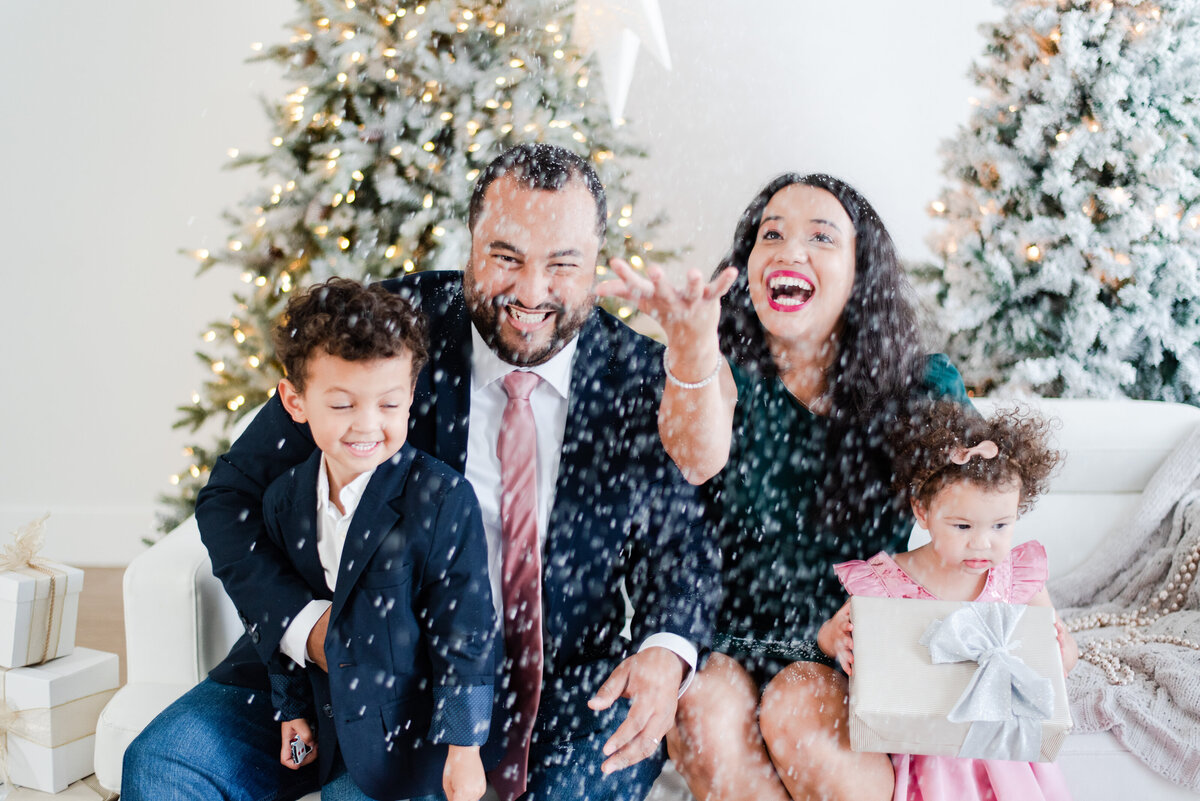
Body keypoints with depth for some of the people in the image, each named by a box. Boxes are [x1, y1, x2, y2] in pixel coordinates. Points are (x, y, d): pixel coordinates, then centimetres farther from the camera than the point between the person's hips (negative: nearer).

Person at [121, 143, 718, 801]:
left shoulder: (643, 381, -6)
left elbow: (681, 544, 3)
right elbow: (231, 496, -4)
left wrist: (664, 651, -20)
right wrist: (307, 623, -22)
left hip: (555, 694, 1)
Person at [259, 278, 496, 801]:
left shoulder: (444, 498, -21)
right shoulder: (283, 499, -3)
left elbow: (463, 632, -17)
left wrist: (463, 748, -14)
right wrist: (293, 709, 13)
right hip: (334, 715, 5)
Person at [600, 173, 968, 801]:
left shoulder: (923, 390, 0)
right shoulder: (728, 372, -3)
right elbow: (698, 458, -25)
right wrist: (692, 345, -46)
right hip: (733, 637, 0)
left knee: (795, 713, -29)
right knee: (703, 717, -28)